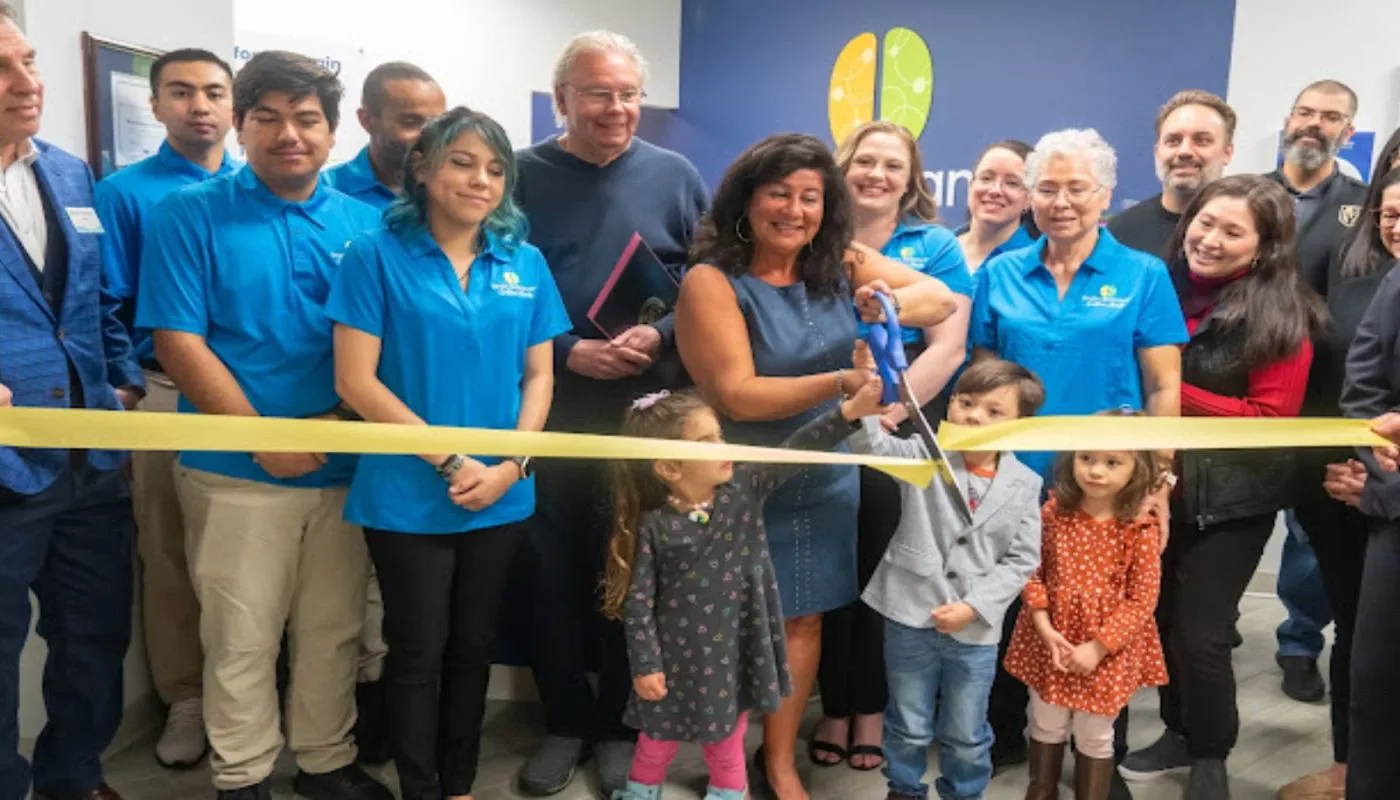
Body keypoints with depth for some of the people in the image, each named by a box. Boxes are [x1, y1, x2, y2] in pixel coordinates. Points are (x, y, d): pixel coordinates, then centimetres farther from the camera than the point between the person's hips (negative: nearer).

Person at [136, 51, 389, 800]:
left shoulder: (364, 223, 5)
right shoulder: (189, 215, -3)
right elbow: (177, 343, -8)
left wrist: (342, 422, -9)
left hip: (344, 464, 3)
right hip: (235, 471, -2)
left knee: (334, 631, 13)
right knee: (241, 639, 7)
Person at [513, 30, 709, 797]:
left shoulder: (674, 176, 4)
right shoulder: (523, 178, 1)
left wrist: (660, 337, -12)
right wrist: (566, 352, -13)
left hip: (648, 410, 0)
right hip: (550, 407, 0)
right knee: (554, 568, 7)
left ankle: (620, 721, 25)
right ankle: (566, 720, 25)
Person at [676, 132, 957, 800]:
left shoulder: (841, 264, -1)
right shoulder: (712, 281, -16)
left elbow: (945, 299, -5)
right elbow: (736, 395, -23)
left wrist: (894, 303, -27)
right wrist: (840, 384, -31)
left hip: (825, 484, 5)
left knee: (802, 619, 14)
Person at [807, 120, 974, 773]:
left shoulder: (935, 247, 3)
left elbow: (947, 349, -6)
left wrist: (882, 416, -16)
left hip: (904, 435, -1)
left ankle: (872, 710, 23)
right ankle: (834, 708, 22)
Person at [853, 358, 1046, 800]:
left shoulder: (1024, 486, -4)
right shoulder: (923, 456, -6)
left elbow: (1021, 560, -3)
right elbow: (871, 443, -21)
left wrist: (974, 605, -12)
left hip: (975, 630, 1)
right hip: (910, 618, 0)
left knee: (966, 736, 18)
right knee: (909, 727, 18)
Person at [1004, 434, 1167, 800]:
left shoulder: (1140, 529, -14)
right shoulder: (1055, 511, -8)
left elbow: (1142, 600, -12)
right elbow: (1032, 571, -3)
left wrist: (1098, 646, -17)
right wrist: (1044, 627, -13)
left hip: (1108, 651, -2)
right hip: (1050, 639, 2)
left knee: (1094, 738, 14)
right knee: (1046, 727, 20)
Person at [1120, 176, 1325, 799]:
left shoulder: (1280, 314, -11)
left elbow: (1271, 417, -14)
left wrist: (1174, 395, -20)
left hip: (1232, 498, -4)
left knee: (1200, 631, 0)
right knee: (1162, 618, 13)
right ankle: (1180, 732, 35)